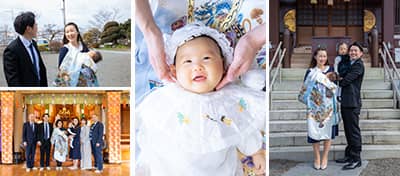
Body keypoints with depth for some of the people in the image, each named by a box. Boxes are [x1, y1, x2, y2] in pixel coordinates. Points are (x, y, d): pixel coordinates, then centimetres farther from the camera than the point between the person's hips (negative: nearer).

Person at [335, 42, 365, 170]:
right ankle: (349, 156, 25)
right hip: (345, 102, 10)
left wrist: (339, 80, 4)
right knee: (348, 130, 15)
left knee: (354, 131, -5)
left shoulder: (358, 65, -10)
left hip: (352, 103, -9)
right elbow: (343, 80, 21)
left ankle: (356, 159, 0)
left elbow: (347, 80, -15)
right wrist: (341, 79, 2)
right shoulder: (349, 64, 20)